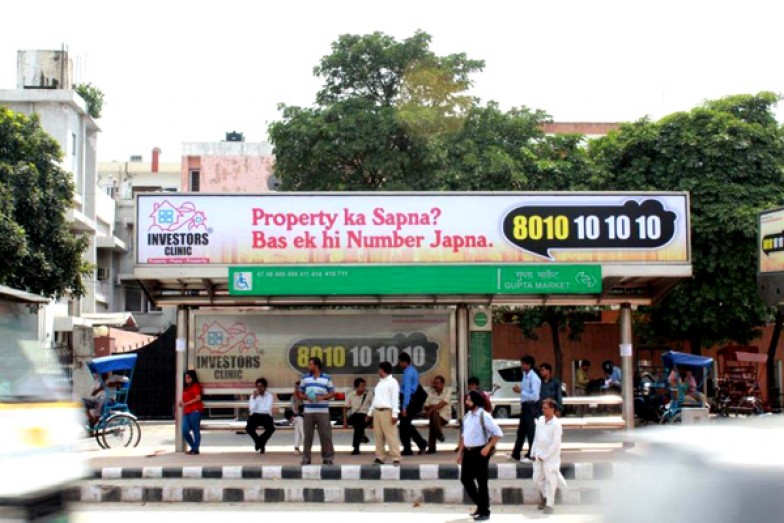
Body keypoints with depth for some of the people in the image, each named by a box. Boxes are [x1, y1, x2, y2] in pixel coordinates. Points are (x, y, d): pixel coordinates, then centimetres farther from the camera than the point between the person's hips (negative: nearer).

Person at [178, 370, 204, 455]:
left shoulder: (196, 386, -1)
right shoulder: (186, 388, 23)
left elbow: (198, 398, -12)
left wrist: (186, 403, -11)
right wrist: (182, 402, 8)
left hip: (195, 411, -8)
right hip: (186, 412, 8)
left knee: (196, 431, -5)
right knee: (185, 431, 1)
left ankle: (196, 449, -1)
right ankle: (193, 447, 15)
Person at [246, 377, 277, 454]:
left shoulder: (270, 395, -3)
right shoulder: (253, 395, 1)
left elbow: (268, 409, -15)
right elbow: (252, 408, -13)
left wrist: (257, 409, -8)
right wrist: (254, 398, -20)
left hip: (266, 416, -1)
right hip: (255, 416, 1)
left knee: (271, 428, -31)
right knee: (248, 428, -29)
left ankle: (261, 442, 0)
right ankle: (258, 441, 5)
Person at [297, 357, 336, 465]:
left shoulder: (327, 378, 3)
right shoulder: (305, 378, 9)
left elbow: (332, 393, 5)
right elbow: (299, 393, 12)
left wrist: (323, 397, -13)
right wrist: (306, 397, -9)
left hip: (323, 411, -2)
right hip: (308, 411, 2)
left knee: (325, 434, -2)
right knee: (308, 435, 4)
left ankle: (328, 457, 6)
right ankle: (306, 458, 10)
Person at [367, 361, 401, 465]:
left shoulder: (392, 382, -5)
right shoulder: (380, 382, 21)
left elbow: (395, 399, -11)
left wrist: (394, 414, -18)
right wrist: (370, 412, 22)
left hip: (387, 411, -8)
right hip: (377, 411, 8)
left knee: (391, 435, -9)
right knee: (378, 435, 7)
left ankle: (396, 458, -9)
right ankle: (380, 457, 12)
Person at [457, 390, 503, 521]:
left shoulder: (484, 416, -14)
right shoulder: (467, 416, 10)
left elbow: (498, 434, -15)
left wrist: (488, 447, -20)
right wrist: (460, 451, 14)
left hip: (480, 452, -8)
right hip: (468, 452, 8)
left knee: (481, 482, -1)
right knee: (465, 479, 10)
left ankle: (485, 512, 10)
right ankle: (481, 505, 26)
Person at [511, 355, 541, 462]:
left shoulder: (534, 378, -18)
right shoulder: (525, 376, 9)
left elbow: (535, 396, -22)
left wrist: (521, 391, -20)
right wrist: (519, 389, 1)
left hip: (531, 407, -9)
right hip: (525, 406, 9)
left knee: (531, 432, 0)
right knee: (521, 431, 15)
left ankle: (531, 456, 9)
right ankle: (515, 454, 23)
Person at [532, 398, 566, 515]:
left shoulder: (556, 424, -15)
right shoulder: (540, 420, 3)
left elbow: (555, 444, -16)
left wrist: (544, 456, -14)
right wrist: (534, 453, 7)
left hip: (550, 457, -6)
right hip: (538, 455, 6)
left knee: (550, 479, 0)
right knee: (537, 478, 11)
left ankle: (549, 504, 9)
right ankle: (544, 496, 34)